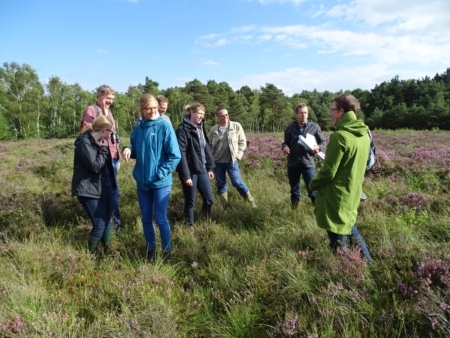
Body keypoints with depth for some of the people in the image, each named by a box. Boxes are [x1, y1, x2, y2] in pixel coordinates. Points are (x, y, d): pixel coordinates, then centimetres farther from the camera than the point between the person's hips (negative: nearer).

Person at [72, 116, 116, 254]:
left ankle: (107, 250, 24)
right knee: (100, 225, -6)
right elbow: (95, 166, -22)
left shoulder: (98, 142, 13)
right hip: (89, 189, -9)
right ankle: (89, 254, 14)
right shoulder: (85, 142, -15)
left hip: (104, 187, 9)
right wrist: (103, 149, -14)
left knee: (107, 221, 11)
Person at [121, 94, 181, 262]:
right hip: (142, 182, 5)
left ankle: (167, 251, 22)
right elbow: (137, 152, 15)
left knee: (160, 218, 3)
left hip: (161, 183, -5)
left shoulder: (165, 127, -9)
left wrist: (161, 173, -17)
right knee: (146, 218, 14)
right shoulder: (138, 129, 5)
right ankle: (150, 250, 31)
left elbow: (175, 156, -12)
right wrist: (128, 150, -7)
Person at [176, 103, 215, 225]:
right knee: (190, 202, 6)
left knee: (209, 199, 12)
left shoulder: (200, 128, 11)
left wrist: (210, 167, 13)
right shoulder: (182, 129, -13)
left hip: (202, 170, 7)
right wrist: (186, 175, -21)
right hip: (190, 171, -7)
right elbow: (181, 154, -18)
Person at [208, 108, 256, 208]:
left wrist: (237, 156, -6)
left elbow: (242, 142, 1)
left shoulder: (236, 126, -3)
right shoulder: (214, 129, 2)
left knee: (237, 182, -5)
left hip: (231, 161, -3)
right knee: (221, 184, 10)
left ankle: (251, 201, 12)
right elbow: (209, 144, 13)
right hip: (217, 162, 3)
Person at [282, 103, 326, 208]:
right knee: (294, 189, 15)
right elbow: (286, 142, 13)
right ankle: (294, 208, 32)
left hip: (308, 163, -2)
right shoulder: (290, 128, 6)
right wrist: (284, 147, -10)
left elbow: (323, 142, 7)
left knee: (312, 188, -4)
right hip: (293, 164, 2)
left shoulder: (314, 127, 2)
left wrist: (318, 147, -15)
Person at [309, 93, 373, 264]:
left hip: (337, 194, -9)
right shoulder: (364, 135, 4)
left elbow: (328, 172, -19)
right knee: (349, 226, 27)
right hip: (353, 192, 9)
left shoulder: (340, 136, -23)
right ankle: (366, 261, 37)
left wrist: (313, 185, -2)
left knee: (337, 237, 6)